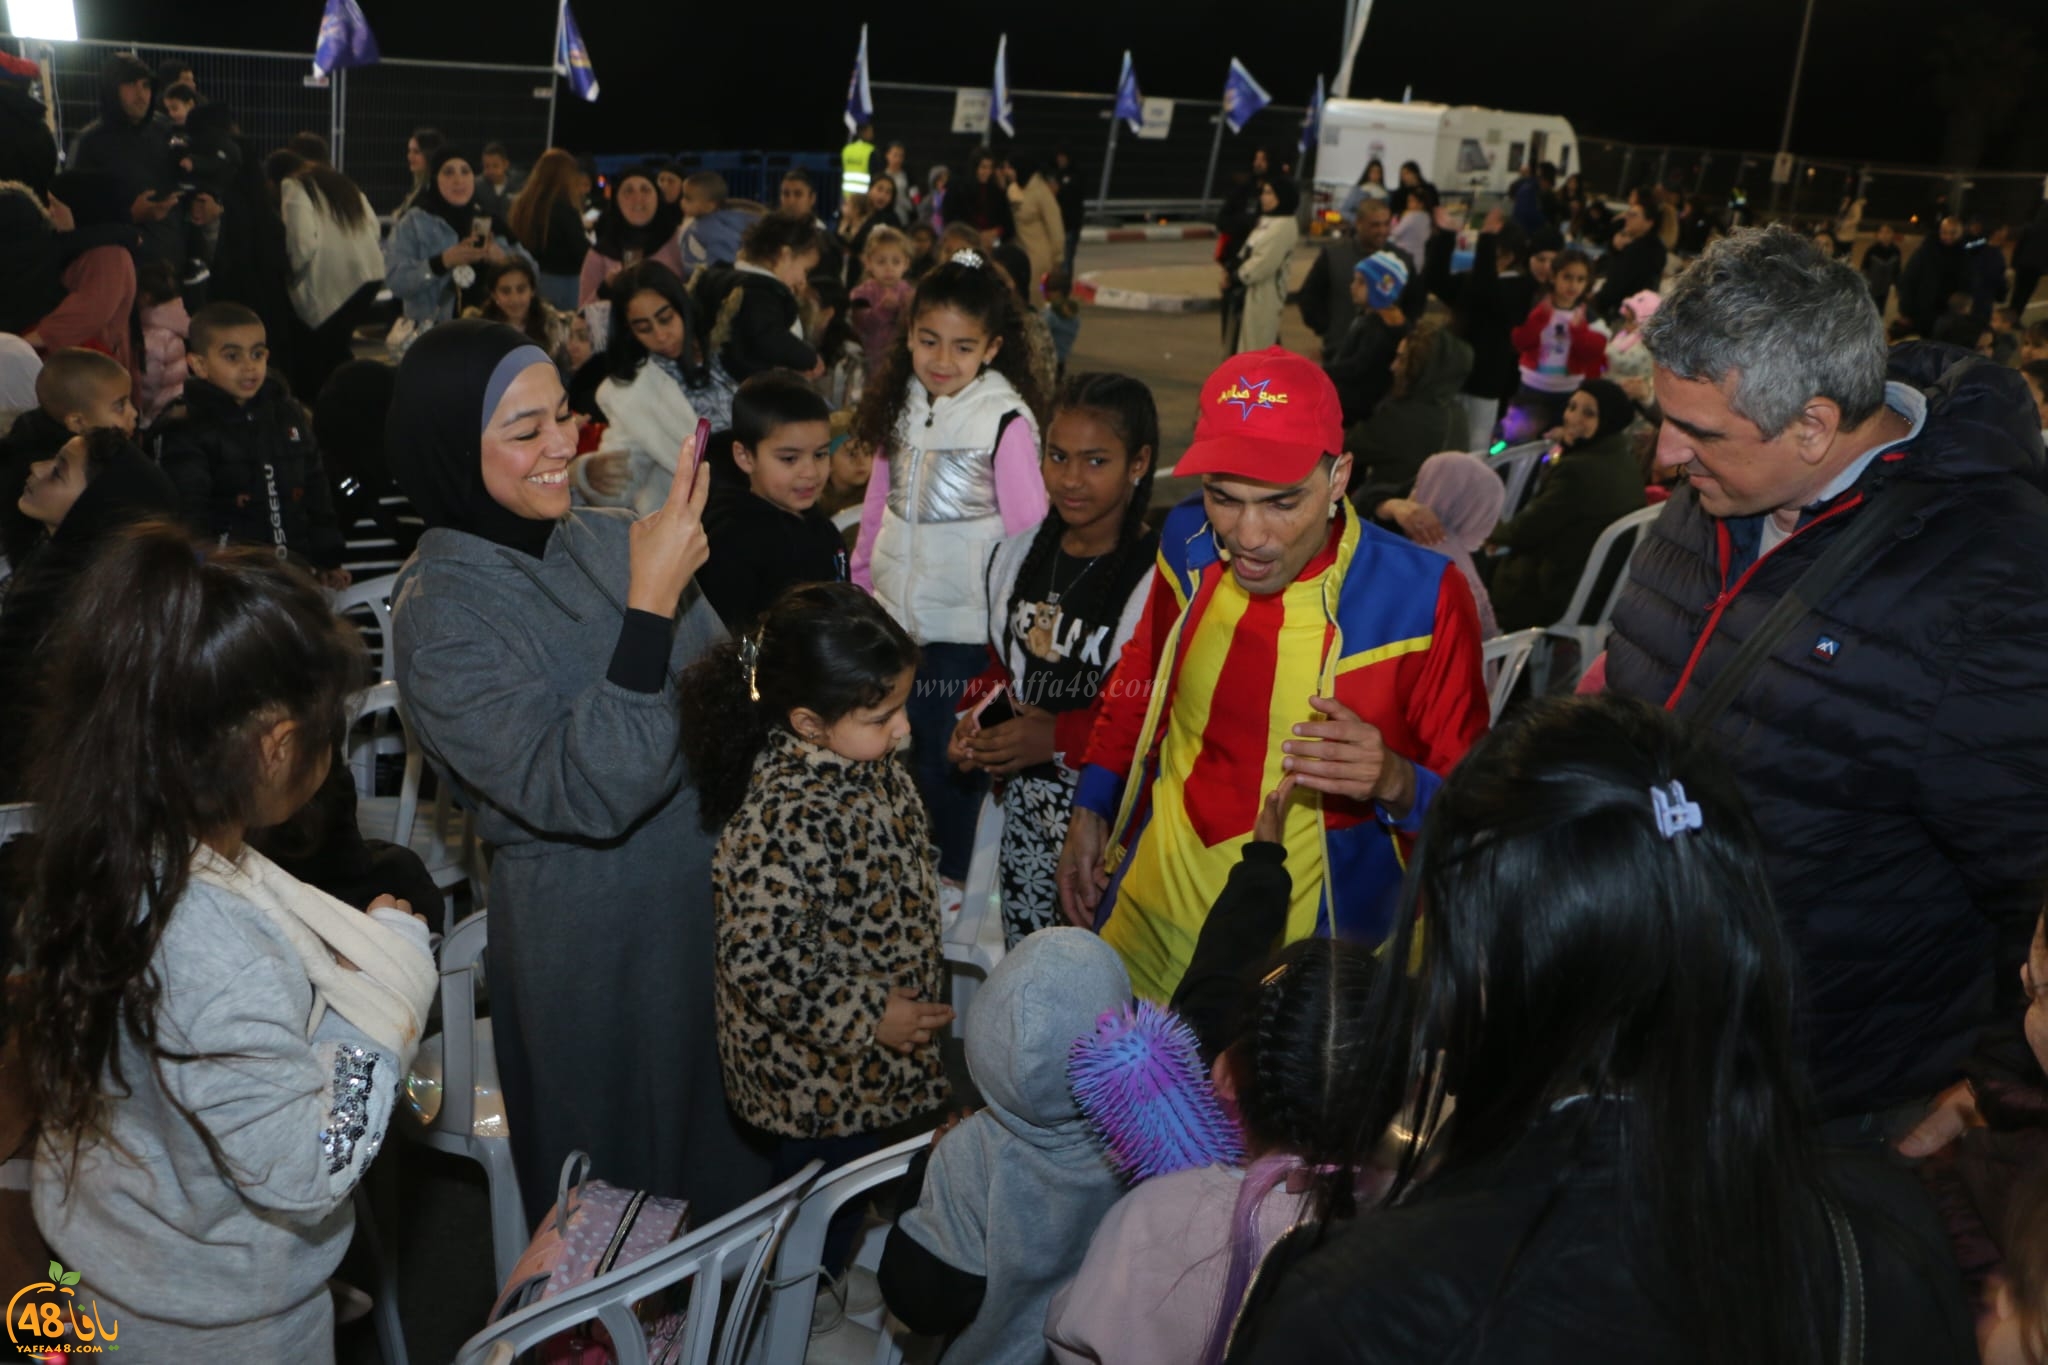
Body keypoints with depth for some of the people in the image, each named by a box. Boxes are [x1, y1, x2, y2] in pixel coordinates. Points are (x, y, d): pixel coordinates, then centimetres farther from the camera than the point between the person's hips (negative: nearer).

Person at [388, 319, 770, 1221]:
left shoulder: (603, 539, -2)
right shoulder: (442, 614, -19)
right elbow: (587, 794, -29)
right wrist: (651, 602, -33)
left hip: (711, 886, 6)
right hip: (595, 934, -6)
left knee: (730, 1145, 25)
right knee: (634, 1184, 15)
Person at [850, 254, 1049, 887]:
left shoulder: (1005, 418, -13)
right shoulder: (902, 404, 6)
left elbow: (1028, 528, -12)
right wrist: (860, 578, 15)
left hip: (965, 621, -6)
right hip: (894, 613, 6)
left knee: (946, 757, 4)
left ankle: (948, 881, 24)